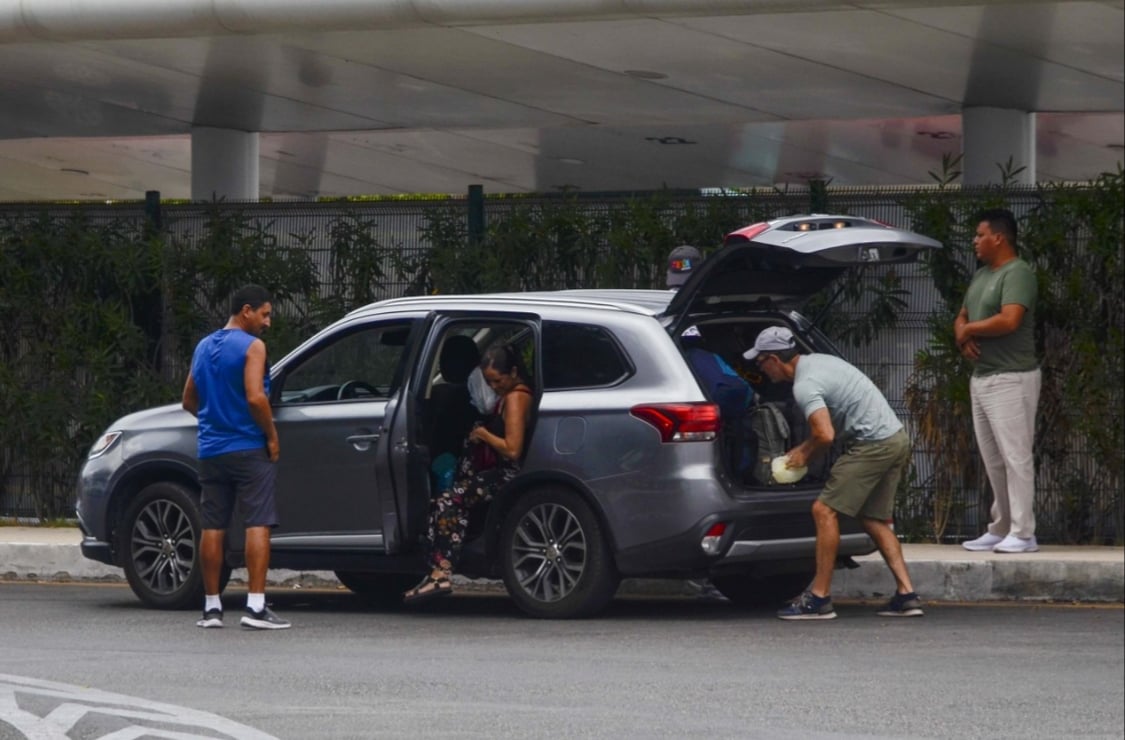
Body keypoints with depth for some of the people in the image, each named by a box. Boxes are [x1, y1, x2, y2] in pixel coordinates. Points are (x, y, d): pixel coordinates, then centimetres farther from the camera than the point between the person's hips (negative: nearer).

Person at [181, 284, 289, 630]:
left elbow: (189, 401, 19)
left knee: (212, 527, 8)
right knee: (258, 524, -7)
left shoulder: (204, 347, 14)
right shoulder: (252, 346, -9)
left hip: (211, 450, 7)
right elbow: (256, 397, -19)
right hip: (249, 448, -7)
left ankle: (211, 606, 10)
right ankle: (256, 606, -14)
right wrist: (272, 435, -9)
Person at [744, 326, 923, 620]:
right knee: (874, 520, 16)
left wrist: (805, 453, -5)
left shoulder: (805, 385, -16)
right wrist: (806, 449, 20)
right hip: (897, 438, 10)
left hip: (873, 446, -10)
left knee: (825, 510, -8)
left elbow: (825, 435, -26)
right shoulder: (817, 361, 16)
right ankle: (906, 595, 10)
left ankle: (819, 598, -8)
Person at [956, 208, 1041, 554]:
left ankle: (1023, 534, -10)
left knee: (1015, 457, -9)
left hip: (1011, 379, -10)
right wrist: (962, 337, -1)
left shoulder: (1017, 274, -13)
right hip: (982, 378, 10)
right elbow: (962, 317, 23)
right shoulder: (981, 275, 17)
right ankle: (1000, 529, 16)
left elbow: (1009, 320, -25)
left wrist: (969, 329, -10)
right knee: (993, 459, 11)